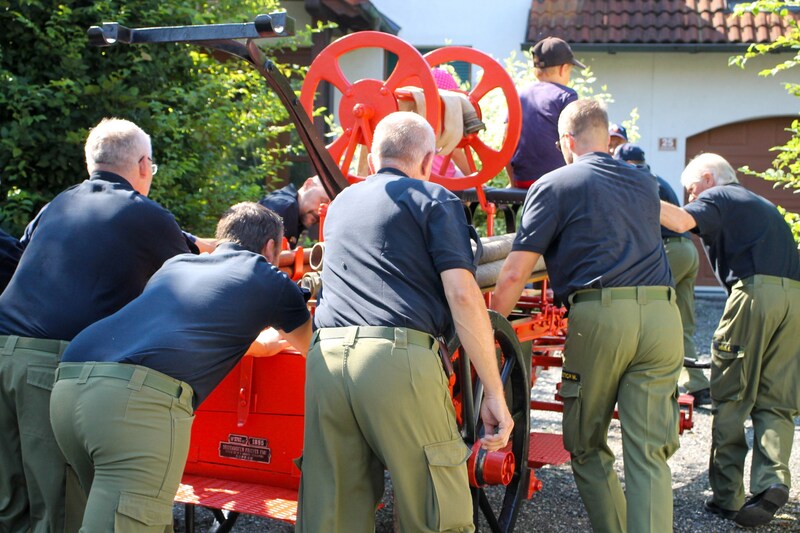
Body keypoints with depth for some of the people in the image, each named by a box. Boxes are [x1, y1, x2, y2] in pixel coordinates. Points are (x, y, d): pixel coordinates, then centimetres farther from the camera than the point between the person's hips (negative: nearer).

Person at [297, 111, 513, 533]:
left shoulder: (340, 204, 27)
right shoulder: (434, 200, 9)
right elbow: (462, 294, -4)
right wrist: (494, 393, -3)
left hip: (325, 357, 6)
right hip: (399, 355, -5)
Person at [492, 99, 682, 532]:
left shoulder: (553, 185, 7)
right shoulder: (644, 185, 22)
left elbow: (514, 275, 0)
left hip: (599, 313, -4)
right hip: (661, 312, 4)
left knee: (588, 447, 13)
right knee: (649, 454, 2)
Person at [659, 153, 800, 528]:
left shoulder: (717, 197, 10)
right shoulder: (763, 205, 33)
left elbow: (682, 220, -11)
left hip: (756, 289, -7)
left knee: (731, 398, 1)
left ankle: (726, 496, 2)